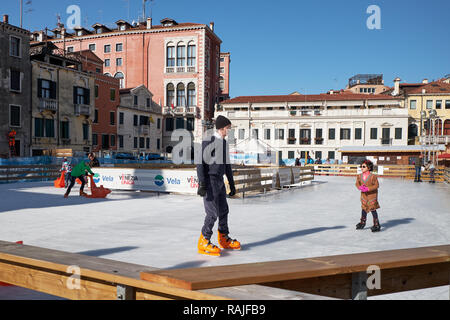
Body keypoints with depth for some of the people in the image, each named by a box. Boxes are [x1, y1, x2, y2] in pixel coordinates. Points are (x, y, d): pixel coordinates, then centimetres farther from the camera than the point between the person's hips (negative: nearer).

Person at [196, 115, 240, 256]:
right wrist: (202, 184, -23)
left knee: (223, 210, 14)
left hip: (220, 180, 8)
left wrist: (232, 185, 22)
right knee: (213, 212, -10)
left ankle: (224, 239, 28)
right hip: (210, 180, -8)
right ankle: (203, 242, 2)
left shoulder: (224, 143, 15)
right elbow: (200, 162, -16)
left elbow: (227, 165, 21)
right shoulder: (208, 141, -11)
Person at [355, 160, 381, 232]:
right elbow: (357, 183, 2)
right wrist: (360, 187, -21)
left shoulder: (373, 176, -19)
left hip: (372, 195, -5)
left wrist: (368, 189, -26)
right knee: (364, 209, 16)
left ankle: (376, 225, 7)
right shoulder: (359, 176, -2)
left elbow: (376, 185, -16)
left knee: (373, 209, -3)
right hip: (364, 195, 5)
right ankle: (362, 223, 31)